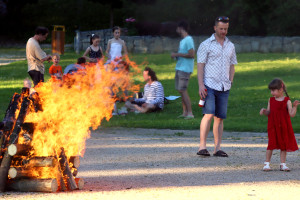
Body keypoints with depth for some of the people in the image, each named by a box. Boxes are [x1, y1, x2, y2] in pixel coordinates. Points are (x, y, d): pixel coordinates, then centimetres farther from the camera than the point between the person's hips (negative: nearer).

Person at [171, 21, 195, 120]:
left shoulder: (188, 40, -14)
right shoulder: (182, 40, 18)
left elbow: (191, 55, -21)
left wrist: (178, 54, -16)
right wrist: (176, 56, 9)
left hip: (185, 69, -10)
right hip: (179, 68, 10)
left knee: (182, 90, -13)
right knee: (180, 90, 9)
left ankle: (190, 113, -12)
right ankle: (185, 112, 13)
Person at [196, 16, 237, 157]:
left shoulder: (230, 46, 15)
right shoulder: (206, 45, 0)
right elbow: (200, 65, -4)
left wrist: (230, 82, 10)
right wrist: (200, 85, -13)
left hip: (224, 87, 5)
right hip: (209, 86, -5)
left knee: (220, 118, 4)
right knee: (209, 114, -16)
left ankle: (217, 148, 7)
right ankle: (202, 147, -16)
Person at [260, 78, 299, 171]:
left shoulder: (287, 101, -5)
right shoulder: (271, 100, 5)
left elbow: (292, 114, -9)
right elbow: (269, 113, 9)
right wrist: (264, 111, -11)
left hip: (284, 127, -1)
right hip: (273, 127, 1)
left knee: (284, 146, 6)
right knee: (271, 145, -3)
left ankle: (283, 164, 15)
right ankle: (267, 164, 5)